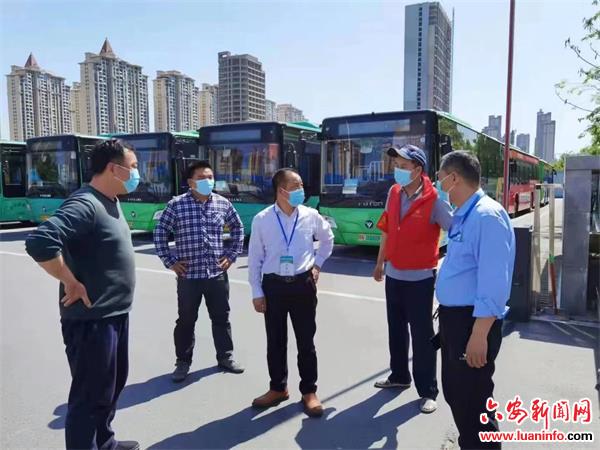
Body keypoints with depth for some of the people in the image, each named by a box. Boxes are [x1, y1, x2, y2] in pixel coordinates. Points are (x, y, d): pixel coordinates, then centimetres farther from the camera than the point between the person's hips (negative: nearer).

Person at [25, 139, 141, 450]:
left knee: (113, 384, 24)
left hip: (116, 314, 10)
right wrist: (72, 284, -22)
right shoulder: (85, 205, -21)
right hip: (92, 318, -10)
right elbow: (39, 243, -32)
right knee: (91, 395, 5)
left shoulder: (111, 202, 9)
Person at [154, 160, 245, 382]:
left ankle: (225, 357, 30)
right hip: (188, 275, -2)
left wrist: (232, 254, 10)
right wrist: (170, 261, -2)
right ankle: (183, 362, 26)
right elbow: (160, 233, 1)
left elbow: (237, 227, 16)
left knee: (221, 317, 13)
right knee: (186, 320, 10)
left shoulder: (223, 203, 3)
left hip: (217, 273, 3)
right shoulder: (176, 205, -6)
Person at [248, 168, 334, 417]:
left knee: (306, 341, 9)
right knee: (275, 341, 13)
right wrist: (257, 292, -2)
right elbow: (254, 258, -2)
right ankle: (278, 388, 33)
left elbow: (327, 239, 18)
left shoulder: (311, 215, -3)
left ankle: (309, 391, 26)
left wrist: (318, 264, 10)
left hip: (303, 284, 1)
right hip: (273, 285, 0)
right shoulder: (262, 219, -7)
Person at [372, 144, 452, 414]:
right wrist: (380, 263, 17)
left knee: (422, 336, 3)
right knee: (396, 330, 18)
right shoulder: (394, 193, 2)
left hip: (419, 278, -6)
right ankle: (399, 376, 38)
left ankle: (427, 391, 18)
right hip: (393, 275, 6)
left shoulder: (434, 199, -16)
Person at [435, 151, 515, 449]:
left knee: (471, 401, 3)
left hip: (473, 321, -10)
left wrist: (479, 335, -25)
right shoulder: (461, 216, 10)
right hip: (452, 316, 10)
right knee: (453, 391, 22)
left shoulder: (487, 216, -20)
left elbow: (493, 283, -25)